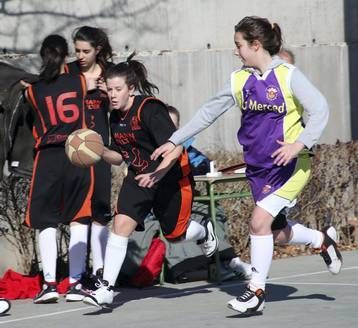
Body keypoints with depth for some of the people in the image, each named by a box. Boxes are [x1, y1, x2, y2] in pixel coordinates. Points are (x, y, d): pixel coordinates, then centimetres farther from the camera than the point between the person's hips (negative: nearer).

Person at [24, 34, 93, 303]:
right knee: (78, 220, 5)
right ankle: (75, 283, 0)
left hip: (47, 158, 0)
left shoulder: (33, 91, 3)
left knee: (46, 221, 4)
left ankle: (49, 283, -6)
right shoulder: (80, 82, 3)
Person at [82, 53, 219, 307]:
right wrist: (101, 152, -10)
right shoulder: (116, 117, 0)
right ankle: (106, 289, -16)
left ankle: (205, 232, 48)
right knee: (121, 223, -14)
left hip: (172, 175, -6)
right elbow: (120, 157, 10)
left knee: (174, 233, 9)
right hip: (139, 176, 6)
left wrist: (156, 175, -39)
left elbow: (175, 148, -29)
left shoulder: (149, 109, -24)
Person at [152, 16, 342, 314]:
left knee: (259, 221, -17)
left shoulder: (288, 75, -12)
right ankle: (323, 240, 39)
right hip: (258, 167, 6)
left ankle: (257, 290, -5)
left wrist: (299, 144, -27)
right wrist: (174, 141, 10)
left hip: (290, 164, -6)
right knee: (276, 232, 9)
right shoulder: (240, 80, 5)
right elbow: (209, 112, 11)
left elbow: (320, 110, -15)